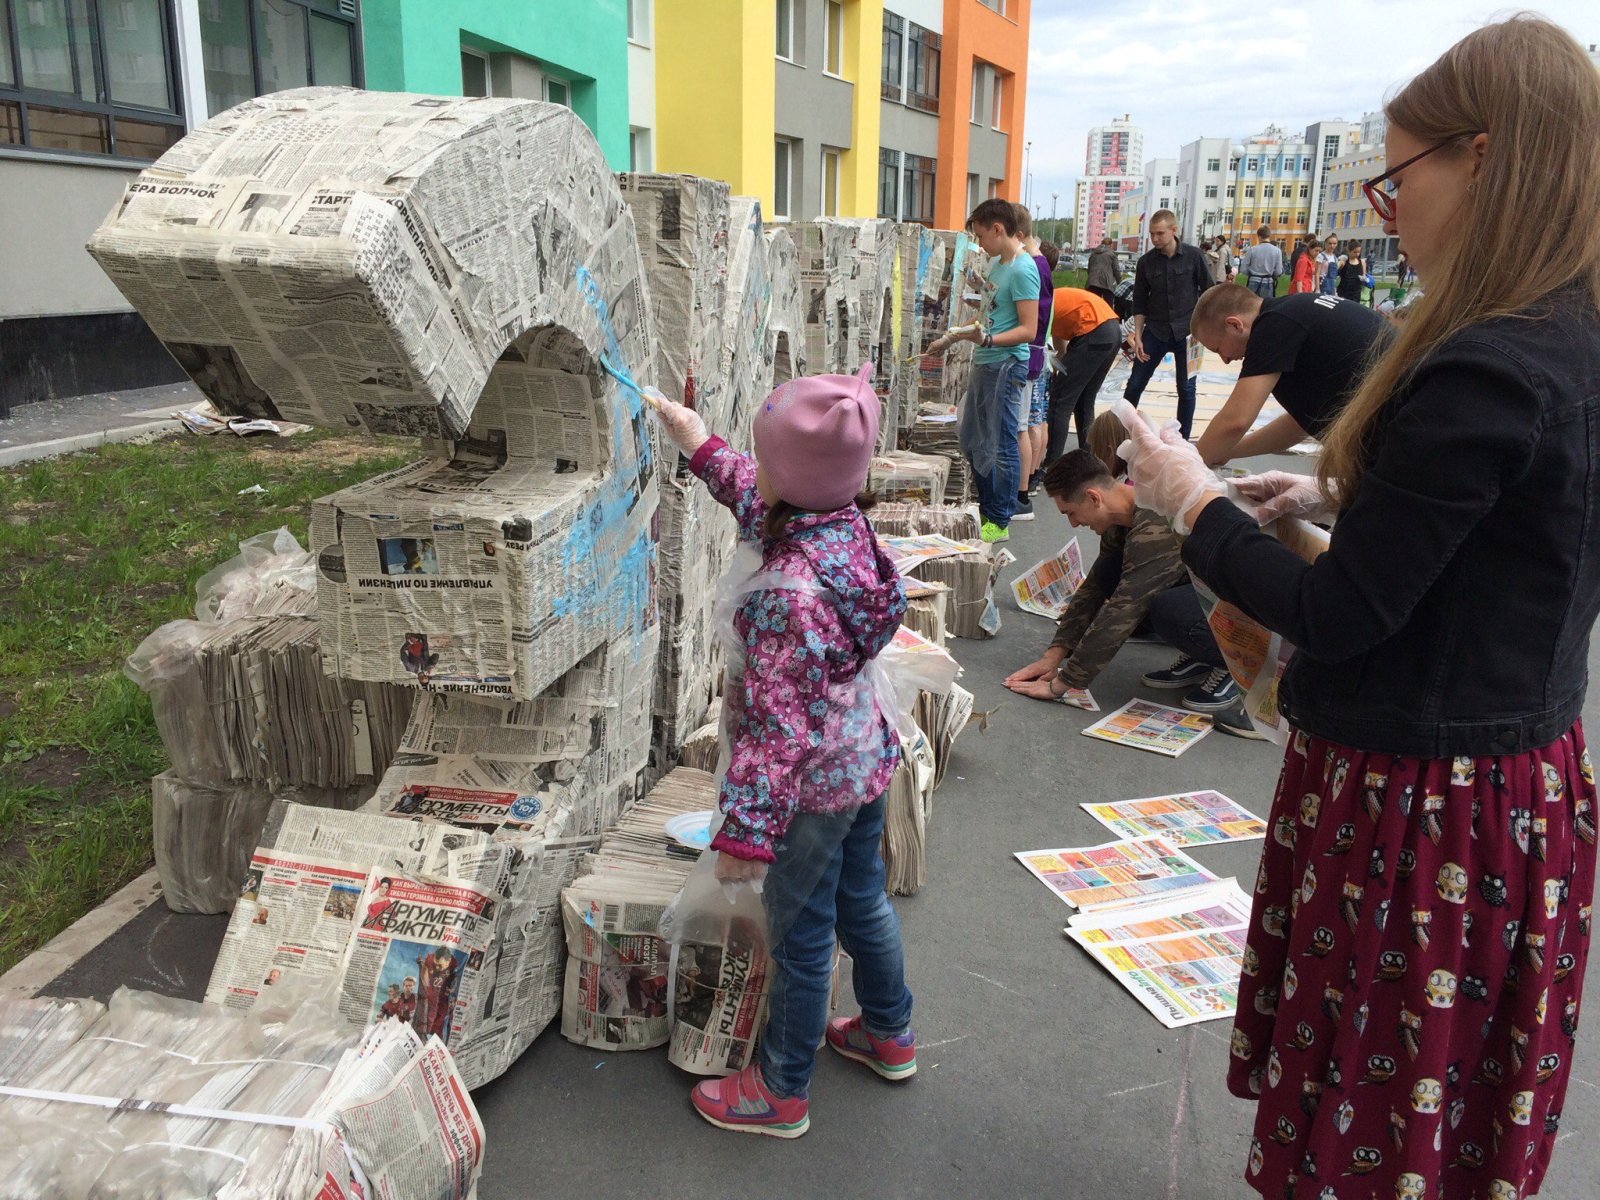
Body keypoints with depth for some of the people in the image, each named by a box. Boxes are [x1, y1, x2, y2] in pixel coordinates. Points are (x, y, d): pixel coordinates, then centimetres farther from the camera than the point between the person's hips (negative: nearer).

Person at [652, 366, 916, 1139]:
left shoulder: (790, 590, -33)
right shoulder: (843, 521, -7)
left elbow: (781, 724, -30)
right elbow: (759, 505, 17)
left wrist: (747, 832, -24)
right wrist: (701, 449, 24)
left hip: (814, 785, -8)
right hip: (867, 755, 9)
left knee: (799, 936, 11)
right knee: (861, 901, 27)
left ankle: (781, 1092, 33)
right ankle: (889, 1034, 49)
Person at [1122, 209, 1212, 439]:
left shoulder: (1194, 257, -6)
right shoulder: (1146, 261, -2)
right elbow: (1139, 303, 4)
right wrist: (1137, 337, -2)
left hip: (1187, 333, -1)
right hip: (1155, 331, 1)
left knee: (1186, 389, 5)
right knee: (1134, 384, 2)